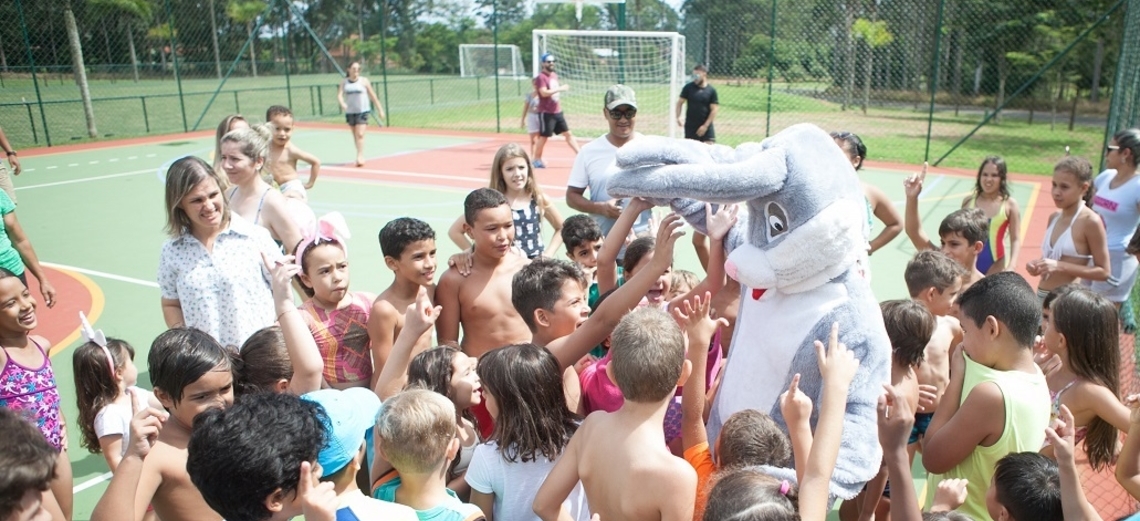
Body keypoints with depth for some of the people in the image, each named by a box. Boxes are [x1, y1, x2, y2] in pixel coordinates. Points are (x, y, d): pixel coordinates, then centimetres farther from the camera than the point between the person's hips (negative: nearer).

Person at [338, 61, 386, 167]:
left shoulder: (364, 81, -1)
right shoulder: (344, 82, 6)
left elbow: (373, 96, 2)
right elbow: (339, 95, -5)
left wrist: (380, 110, 0)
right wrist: (342, 103, -28)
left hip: (362, 111, -4)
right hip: (350, 112, 4)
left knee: (360, 135, -16)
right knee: (355, 136, 11)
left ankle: (360, 157, -18)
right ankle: (360, 157, 23)